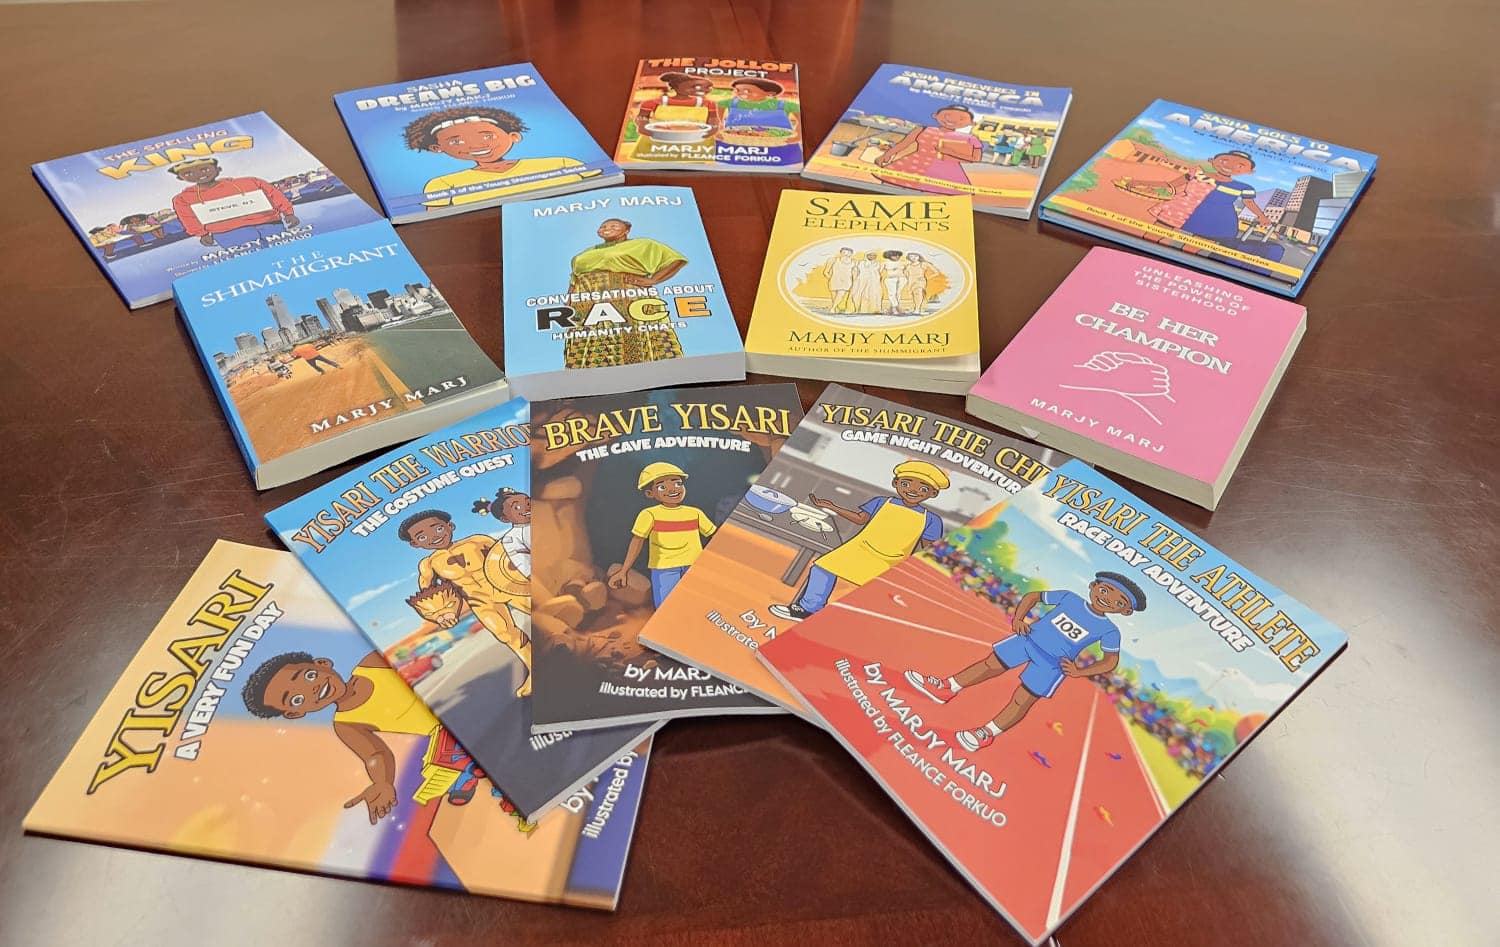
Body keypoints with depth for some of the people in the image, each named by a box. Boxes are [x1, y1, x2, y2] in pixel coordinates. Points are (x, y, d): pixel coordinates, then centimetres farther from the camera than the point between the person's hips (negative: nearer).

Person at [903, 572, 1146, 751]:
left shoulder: (1109, 630, -6)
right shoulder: (1070, 598, -1)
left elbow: (1111, 661, -4)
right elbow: (1032, 596, 8)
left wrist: (1079, 672, -14)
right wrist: (1018, 619, -7)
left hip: (1052, 663, -3)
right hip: (1029, 638, 3)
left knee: (1022, 699, -7)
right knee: (991, 664, 5)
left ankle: (987, 734, 2)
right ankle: (946, 688, 14)